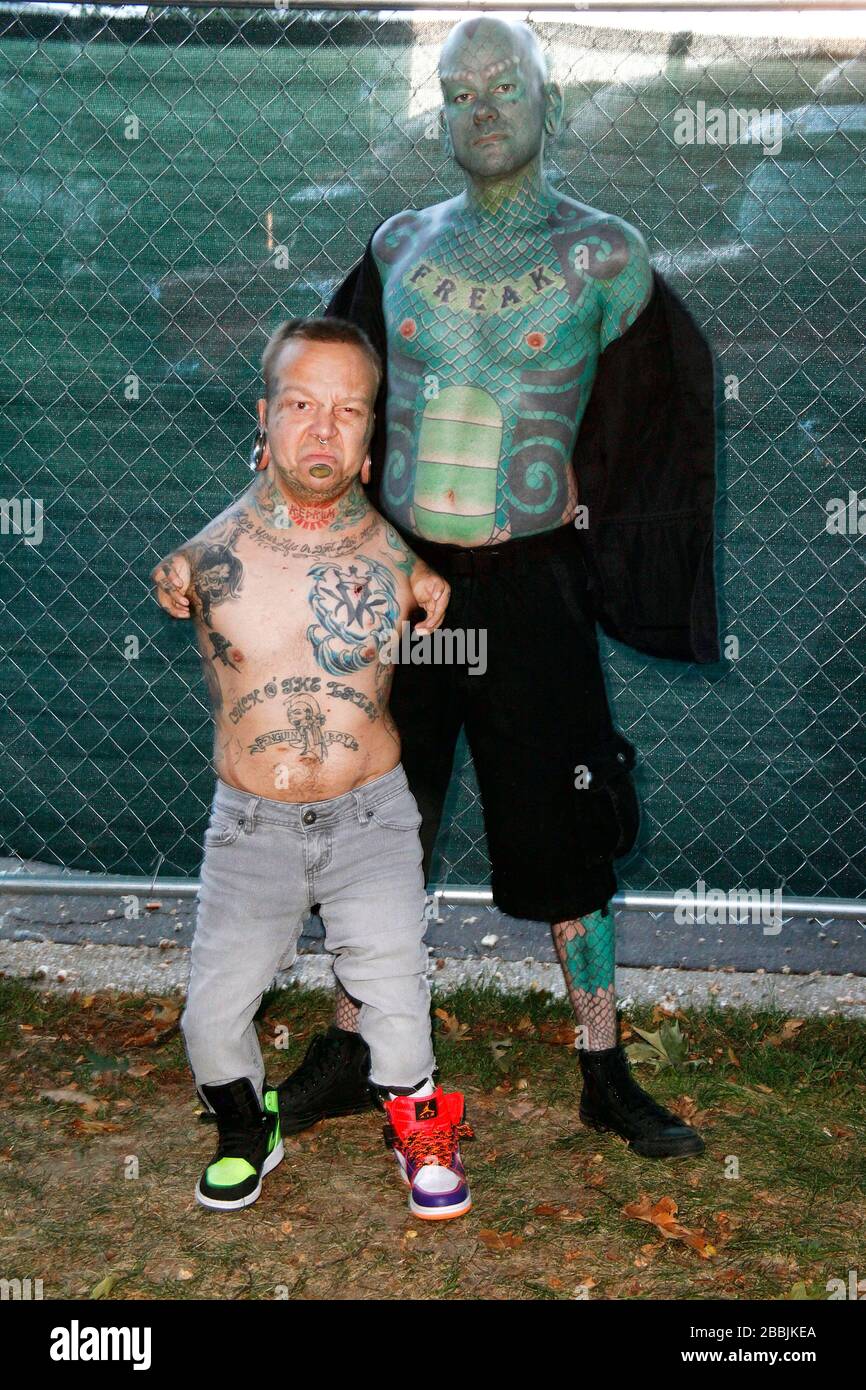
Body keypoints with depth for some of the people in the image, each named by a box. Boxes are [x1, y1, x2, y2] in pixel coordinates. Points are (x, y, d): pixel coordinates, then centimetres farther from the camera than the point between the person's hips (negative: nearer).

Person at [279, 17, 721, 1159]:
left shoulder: (601, 253, -3)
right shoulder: (404, 246, 6)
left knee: (564, 830, 2)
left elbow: (670, 392, 8)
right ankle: (352, 1054, 25)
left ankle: (607, 1077, 16)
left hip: (528, 584, -3)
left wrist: (591, 513, 4)